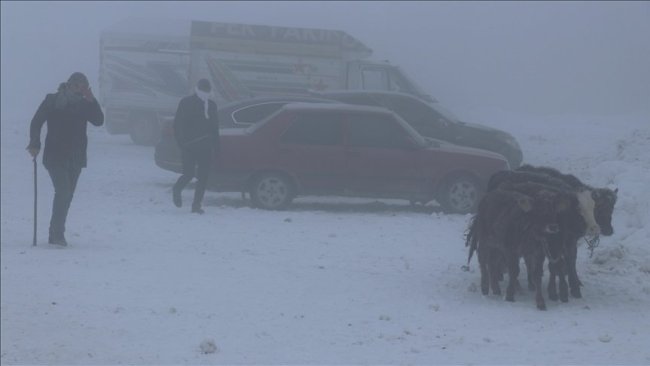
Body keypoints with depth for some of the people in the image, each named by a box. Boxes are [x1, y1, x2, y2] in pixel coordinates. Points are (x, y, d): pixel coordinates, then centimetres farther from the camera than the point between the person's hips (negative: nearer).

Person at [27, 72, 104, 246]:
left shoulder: (83, 104, 9)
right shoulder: (52, 100, -1)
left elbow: (99, 120, -2)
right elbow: (36, 122, -3)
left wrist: (91, 100, -12)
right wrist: (35, 144, -15)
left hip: (76, 158, 5)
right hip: (55, 156, -5)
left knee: (66, 195, 7)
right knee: (63, 191, -19)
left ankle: (56, 234, 15)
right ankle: (57, 233, -19)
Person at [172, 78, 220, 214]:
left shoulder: (211, 105, 14)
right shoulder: (186, 103, 1)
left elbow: (215, 127, 16)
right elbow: (178, 125, -1)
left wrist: (215, 146, 8)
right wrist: (181, 143, -10)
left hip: (205, 147, 4)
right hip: (189, 146, -4)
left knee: (203, 176, -1)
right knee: (189, 173, -9)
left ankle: (196, 205, 6)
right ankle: (177, 190, 23)